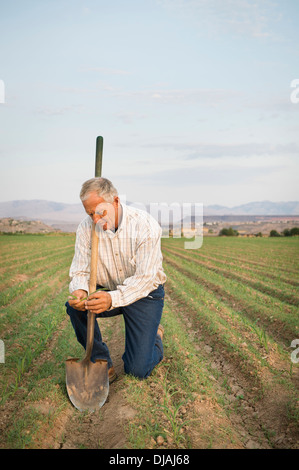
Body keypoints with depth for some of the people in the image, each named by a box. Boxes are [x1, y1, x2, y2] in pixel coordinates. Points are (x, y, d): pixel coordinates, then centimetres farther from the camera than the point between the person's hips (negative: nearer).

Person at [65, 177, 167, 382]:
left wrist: (113, 299, -44)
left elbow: (145, 278, -28)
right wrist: (79, 292, -34)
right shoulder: (86, 228, -12)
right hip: (107, 292, 4)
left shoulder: (146, 225, -24)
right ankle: (102, 362, -6)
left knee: (138, 370, -9)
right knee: (75, 306, -27)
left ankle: (155, 335, 25)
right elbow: (80, 271, -9)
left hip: (144, 294, -4)